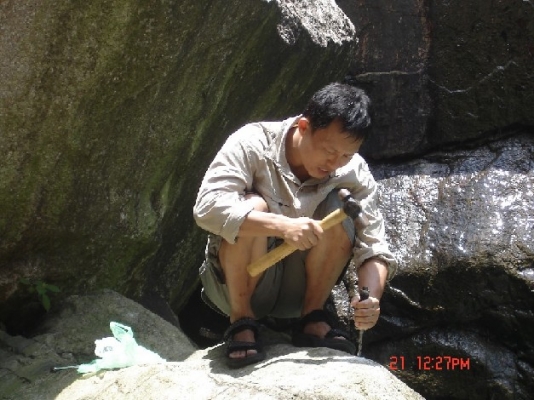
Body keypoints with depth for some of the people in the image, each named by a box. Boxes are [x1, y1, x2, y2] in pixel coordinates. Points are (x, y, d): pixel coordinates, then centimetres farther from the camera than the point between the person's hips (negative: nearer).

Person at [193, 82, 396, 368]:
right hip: (236, 281, -2)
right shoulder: (253, 144, -21)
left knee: (340, 210, -20)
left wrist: (371, 298, -35)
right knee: (252, 207, -31)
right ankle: (241, 322, -15)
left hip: (298, 287, 3)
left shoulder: (354, 172, -13)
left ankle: (312, 319, -9)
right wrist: (283, 225, -43)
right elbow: (207, 207, -32)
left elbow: (374, 248, -15)